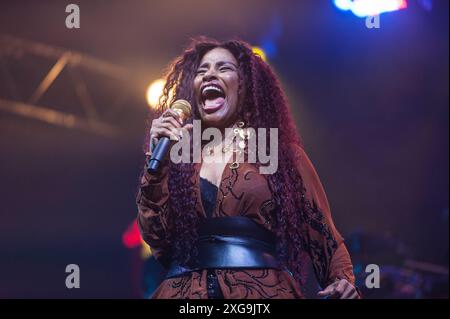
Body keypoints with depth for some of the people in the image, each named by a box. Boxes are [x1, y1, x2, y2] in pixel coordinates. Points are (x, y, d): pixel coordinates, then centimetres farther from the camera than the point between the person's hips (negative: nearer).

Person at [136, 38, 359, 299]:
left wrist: (343, 279, -12)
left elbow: (322, 233, 5)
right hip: (183, 290, 1)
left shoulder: (284, 153, 6)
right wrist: (157, 159, -4)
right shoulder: (177, 157, 9)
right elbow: (157, 237, 1)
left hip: (264, 290, -1)